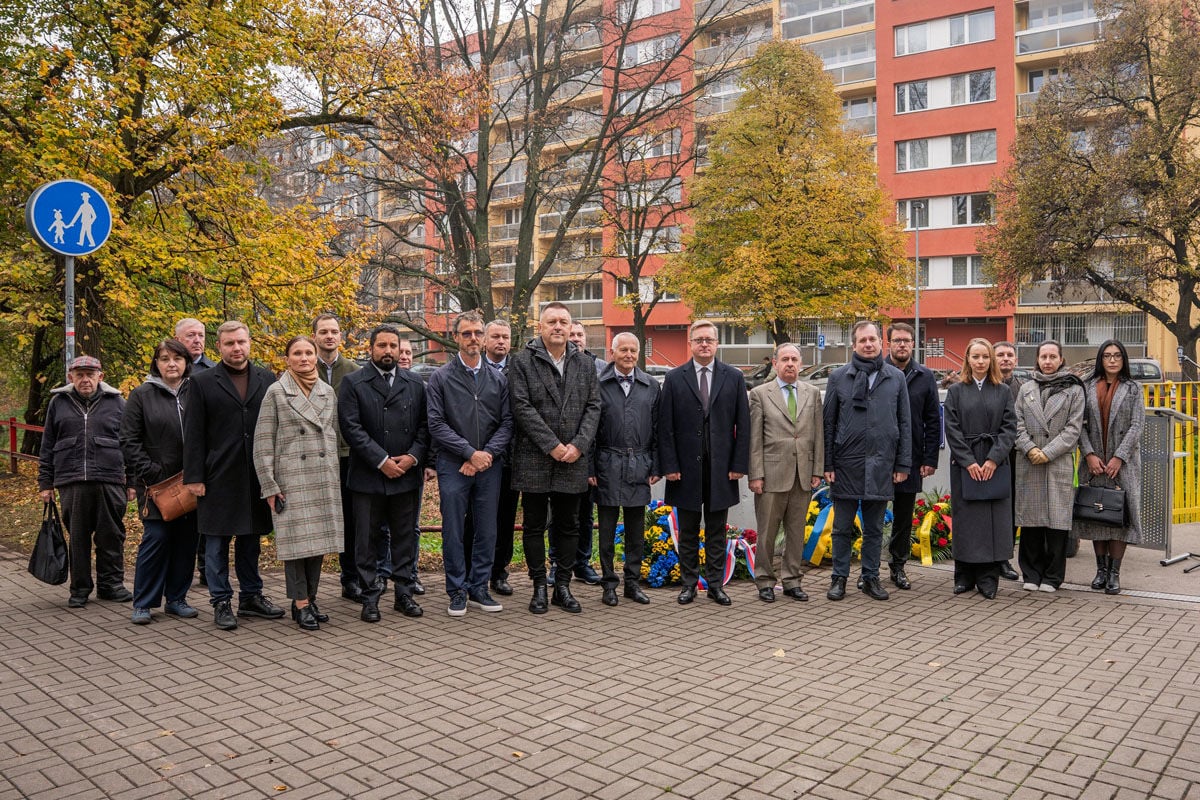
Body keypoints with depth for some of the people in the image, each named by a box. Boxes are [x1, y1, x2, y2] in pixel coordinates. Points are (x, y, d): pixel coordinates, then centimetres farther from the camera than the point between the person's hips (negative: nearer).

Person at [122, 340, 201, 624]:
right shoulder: (141, 396, 2)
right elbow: (129, 441, 0)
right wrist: (150, 473, -9)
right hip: (156, 483, -2)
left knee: (187, 541, 6)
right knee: (156, 539, -5)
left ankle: (177, 598, 19)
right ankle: (143, 604, 8)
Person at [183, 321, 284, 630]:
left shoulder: (266, 379, 7)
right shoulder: (203, 382, 1)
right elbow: (193, 434, -1)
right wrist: (194, 477, -6)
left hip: (256, 475, 3)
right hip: (219, 475, -2)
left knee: (251, 538, 13)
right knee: (217, 541, 5)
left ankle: (251, 596, 25)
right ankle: (221, 602, 15)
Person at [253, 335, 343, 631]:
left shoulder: (328, 392, 11)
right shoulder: (276, 392, -1)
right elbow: (262, 442, -3)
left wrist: (335, 476, 11)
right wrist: (269, 485, -8)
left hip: (324, 479, 4)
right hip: (291, 478, -4)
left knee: (319, 540, 7)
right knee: (296, 539, -2)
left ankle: (311, 599, 18)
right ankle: (300, 604, 7)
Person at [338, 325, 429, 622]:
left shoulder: (415, 384, 10)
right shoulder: (353, 383, 0)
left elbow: (424, 426, 7)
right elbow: (351, 428, -9)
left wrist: (413, 456, -8)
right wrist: (382, 461, -14)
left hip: (407, 475, 3)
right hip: (368, 477, -2)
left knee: (405, 538, 9)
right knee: (367, 539, 5)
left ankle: (404, 593, 19)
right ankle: (370, 597, 15)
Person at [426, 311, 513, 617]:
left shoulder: (498, 379, 8)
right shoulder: (441, 378, 0)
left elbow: (507, 422, 4)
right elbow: (436, 424, -7)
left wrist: (487, 454, -10)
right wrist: (471, 452, -13)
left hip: (489, 465, 3)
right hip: (453, 465, -2)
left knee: (487, 530, 8)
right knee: (453, 531, 3)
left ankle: (479, 588, 20)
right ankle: (457, 591, 15)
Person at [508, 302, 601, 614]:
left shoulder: (584, 363, 9)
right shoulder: (522, 361, -3)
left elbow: (593, 407, 6)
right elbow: (522, 407, -10)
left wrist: (578, 445, -9)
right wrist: (552, 445, -14)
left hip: (573, 459, 4)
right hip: (533, 459, -3)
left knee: (569, 526, 10)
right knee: (534, 525, 6)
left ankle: (563, 585, 21)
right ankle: (539, 587, 16)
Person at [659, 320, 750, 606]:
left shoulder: (734, 377, 4)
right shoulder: (674, 378, 2)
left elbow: (742, 424, 3)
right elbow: (665, 427, 0)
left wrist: (739, 464, -3)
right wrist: (669, 465, -7)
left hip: (721, 467, 1)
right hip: (687, 466, 0)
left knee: (717, 530, 9)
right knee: (688, 530, 9)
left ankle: (715, 583, 18)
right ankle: (688, 583, 19)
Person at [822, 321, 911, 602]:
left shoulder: (896, 378, 6)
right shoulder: (838, 377, 1)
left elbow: (905, 423, 7)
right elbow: (828, 423, 2)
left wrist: (903, 464, 2)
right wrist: (827, 464, -3)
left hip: (881, 465, 1)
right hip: (846, 464, -1)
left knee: (875, 528, 11)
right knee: (843, 527, 7)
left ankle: (871, 577, 22)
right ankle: (839, 578, 17)